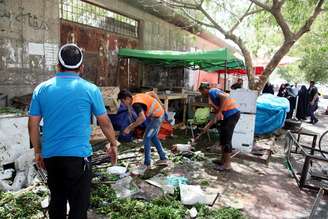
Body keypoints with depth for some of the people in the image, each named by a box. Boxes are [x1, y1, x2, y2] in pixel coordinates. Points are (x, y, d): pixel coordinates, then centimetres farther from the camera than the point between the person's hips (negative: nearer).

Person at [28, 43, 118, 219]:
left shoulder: (41, 89, 3)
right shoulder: (90, 89, -6)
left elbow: (33, 125, 6)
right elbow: (105, 122, 1)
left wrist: (38, 151, 18)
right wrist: (113, 144, 15)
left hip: (51, 156, 5)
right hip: (78, 156, -4)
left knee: (57, 201, 23)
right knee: (78, 204, 7)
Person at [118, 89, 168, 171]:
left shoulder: (136, 104, -25)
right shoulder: (137, 96, 3)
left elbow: (142, 118, -39)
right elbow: (152, 93, 14)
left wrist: (129, 128, -34)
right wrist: (159, 105, 20)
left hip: (156, 117, -10)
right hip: (160, 113, 10)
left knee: (146, 139, -5)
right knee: (153, 137, 20)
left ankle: (147, 164, 6)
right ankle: (163, 159, 29)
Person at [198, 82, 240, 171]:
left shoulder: (212, 91, -3)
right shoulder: (211, 96, 23)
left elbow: (224, 97, -24)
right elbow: (217, 116, 21)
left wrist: (219, 111, -21)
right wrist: (207, 126, 21)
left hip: (232, 113, -10)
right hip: (229, 114, 10)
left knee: (226, 138, -5)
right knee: (223, 137, 17)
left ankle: (227, 164, 3)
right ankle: (224, 160, 28)